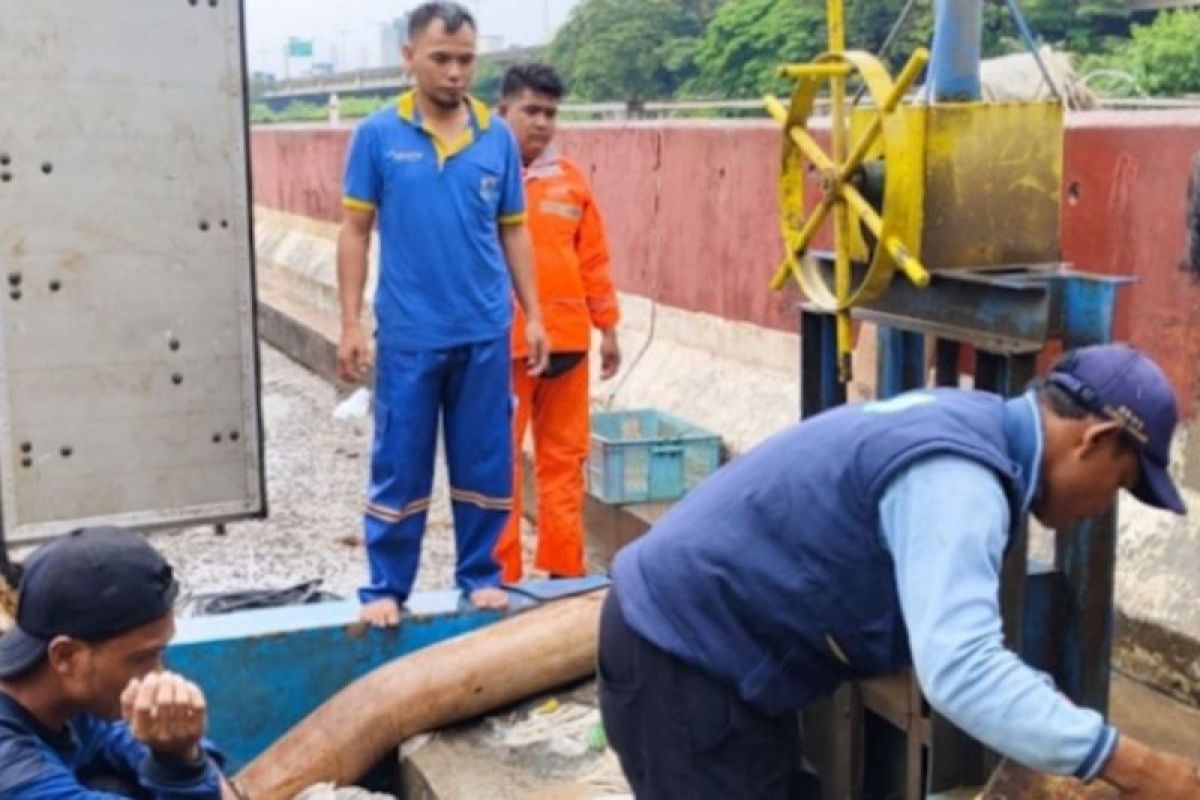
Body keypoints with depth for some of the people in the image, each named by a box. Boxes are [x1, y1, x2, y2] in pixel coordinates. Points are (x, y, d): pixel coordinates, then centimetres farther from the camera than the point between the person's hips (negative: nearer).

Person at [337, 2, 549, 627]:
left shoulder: (498, 137, 3)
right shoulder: (377, 136, -3)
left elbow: (514, 231, 9)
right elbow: (356, 232, 0)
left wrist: (533, 315, 5)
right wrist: (351, 325, -4)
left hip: (486, 333, 2)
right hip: (408, 336, -2)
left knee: (485, 466, 11)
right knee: (399, 469, 6)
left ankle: (480, 576, 26)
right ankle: (385, 589, 19)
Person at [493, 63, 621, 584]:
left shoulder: (570, 178, 9)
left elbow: (593, 259, 13)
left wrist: (607, 329, 14)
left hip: (567, 341, 5)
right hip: (502, 344, -4)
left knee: (564, 459, 11)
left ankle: (565, 569, 22)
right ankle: (500, 576, 11)